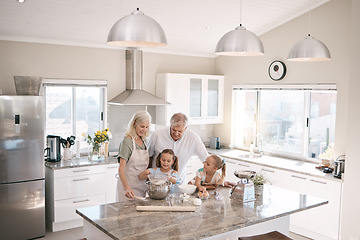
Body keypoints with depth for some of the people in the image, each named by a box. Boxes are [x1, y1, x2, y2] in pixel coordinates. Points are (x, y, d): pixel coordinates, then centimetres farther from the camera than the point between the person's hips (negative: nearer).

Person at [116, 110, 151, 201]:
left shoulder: (143, 141, 9)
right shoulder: (127, 141, -14)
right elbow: (121, 168, -22)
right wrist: (126, 187, -34)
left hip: (142, 186, 7)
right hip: (129, 186, -7)